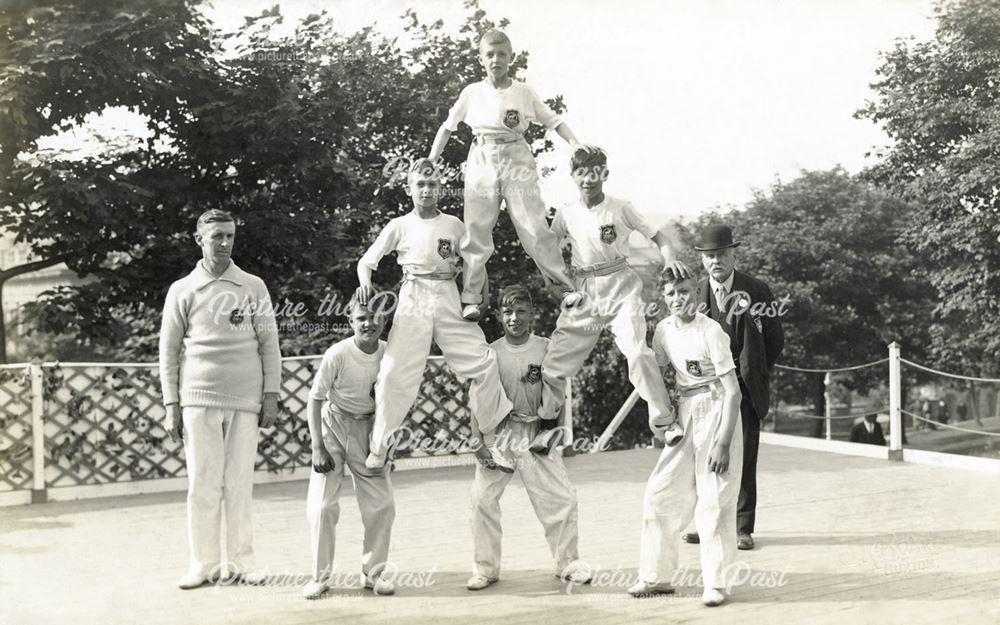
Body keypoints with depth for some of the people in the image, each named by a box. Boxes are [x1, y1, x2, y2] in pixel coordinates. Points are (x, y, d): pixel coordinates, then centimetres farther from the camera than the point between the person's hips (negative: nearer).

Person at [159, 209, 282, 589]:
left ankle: (240, 562, 9)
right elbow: (168, 351, 7)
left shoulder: (253, 287, 8)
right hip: (199, 400, 0)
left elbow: (269, 344, 8)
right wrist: (171, 407, 2)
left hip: (245, 400, 1)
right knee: (203, 483, 0)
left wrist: (271, 397, 2)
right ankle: (204, 564, 8)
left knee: (240, 483, 2)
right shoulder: (182, 291, 7)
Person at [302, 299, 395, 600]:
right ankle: (320, 575, 10)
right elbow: (315, 399, -13)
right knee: (322, 505, -7)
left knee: (382, 504, 0)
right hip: (333, 425, -3)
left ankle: (373, 572, 17)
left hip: (368, 429, 3)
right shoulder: (338, 354, -20)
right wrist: (318, 447, -16)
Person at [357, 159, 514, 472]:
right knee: (394, 371, -11)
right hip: (413, 298, -2)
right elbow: (366, 261, 7)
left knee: (484, 362, -8)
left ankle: (490, 440, 6)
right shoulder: (399, 226, 6)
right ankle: (379, 448, 3)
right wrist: (366, 282, -15)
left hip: (449, 299, 2)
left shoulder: (454, 225, 10)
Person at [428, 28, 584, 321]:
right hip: (482, 161, 1)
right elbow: (448, 126, 13)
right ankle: (471, 298, 4)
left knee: (535, 228, -5)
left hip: (517, 160, -1)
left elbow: (554, 121, 7)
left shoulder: (524, 92, 4)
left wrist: (576, 145, -7)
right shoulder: (472, 93, 5)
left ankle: (564, 287, 2)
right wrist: (430, 162, 7)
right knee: (476, 231, -1)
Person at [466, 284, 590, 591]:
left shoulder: (547, 349, -2)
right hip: (499, 431, 0)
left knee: (562, 497, -2)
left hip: (537, 431, 0)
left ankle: (568, 562, 17)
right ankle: (485, 568, 11)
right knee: (482, 498, -4)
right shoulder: (490, 353, -1)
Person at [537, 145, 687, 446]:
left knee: (637, 351, -23)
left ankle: (665, 423, -12)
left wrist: (670, 258, -18)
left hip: (621, 286, -3)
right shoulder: (566, 215, 4)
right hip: (583, 292, 3)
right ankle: (545, 424, 22)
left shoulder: (621, 208, -3)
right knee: (553, 364, 0)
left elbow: (657, 235, 1)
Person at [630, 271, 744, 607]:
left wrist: (723, 444, -19)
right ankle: (656, 576, 18)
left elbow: (733, 392, -16)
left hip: (716, 414, -6)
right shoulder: (664, 330, 1)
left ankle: (716, 583, 8)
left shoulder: (711, 331, -16)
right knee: (659, 494, 6)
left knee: (713, 501, -5)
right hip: (684, 415, 6)